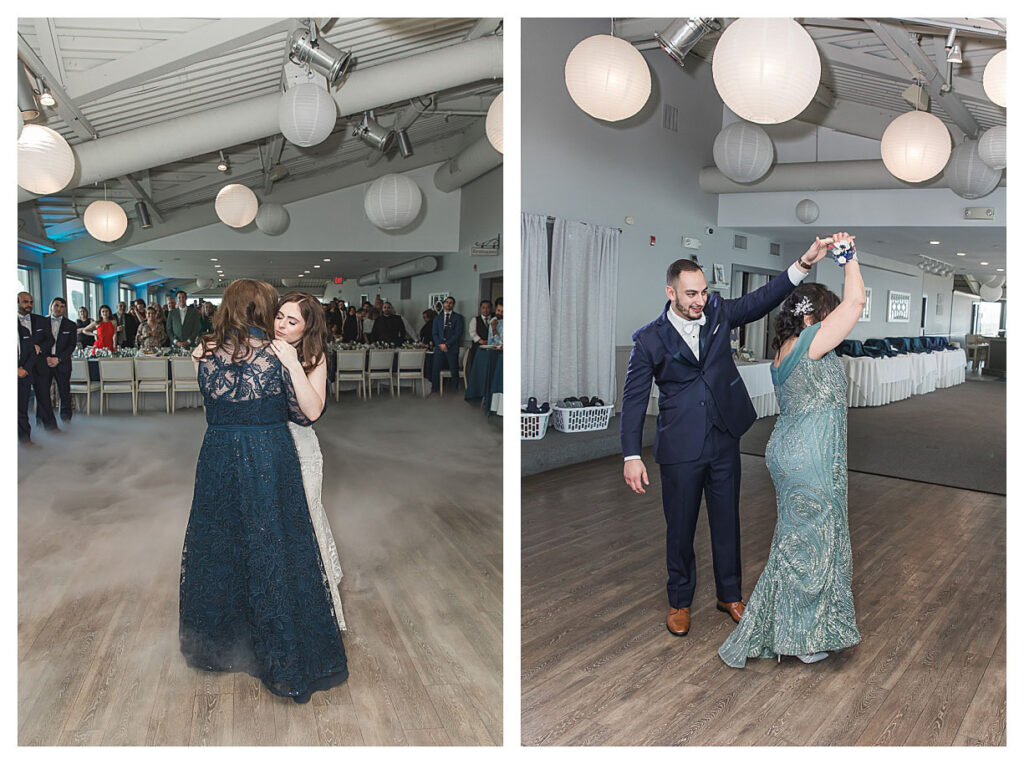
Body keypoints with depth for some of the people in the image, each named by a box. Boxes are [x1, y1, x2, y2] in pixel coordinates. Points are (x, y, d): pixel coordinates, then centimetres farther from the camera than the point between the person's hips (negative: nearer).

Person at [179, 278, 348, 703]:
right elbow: (306, 413, -9)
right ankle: (284, 662, 19)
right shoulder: (278, 354, -11)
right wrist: (294, 364, -1)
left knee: (218, 547, 20)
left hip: (218, 458, 4)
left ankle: (214, 644, 40)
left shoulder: (204, 351, -1)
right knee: (274, 554, 7)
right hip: (270, 461, -3)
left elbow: (211, 405, 13)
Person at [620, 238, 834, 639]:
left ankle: (730, 595, 37)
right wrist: (632, 455, -13)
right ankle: (679, 601, 32)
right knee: (680, 527, 10)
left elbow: (761, 299, -8)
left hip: (724, 441, 4)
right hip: (680, 448, -3)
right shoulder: (649, 339, -8)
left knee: (727, 521, 16)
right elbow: (634, 399, -8)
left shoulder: (717, 312, 2)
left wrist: (805, 262, -23)